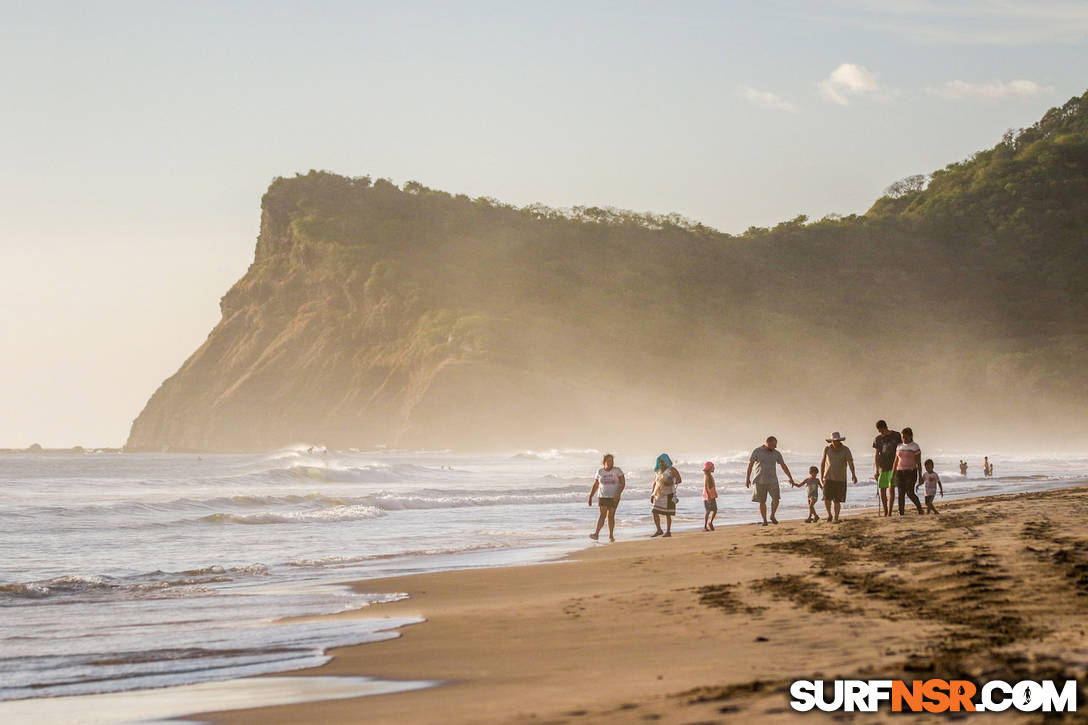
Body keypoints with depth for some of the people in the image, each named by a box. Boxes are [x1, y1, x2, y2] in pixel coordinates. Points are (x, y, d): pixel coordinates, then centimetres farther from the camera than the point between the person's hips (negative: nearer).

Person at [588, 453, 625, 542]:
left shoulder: (617, 471, -3)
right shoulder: (600, 472, 5)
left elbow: (623, 483, -8)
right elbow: (595, 485, 11)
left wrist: (618, 494, -21)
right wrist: (590, 497, 7)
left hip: (614, 497, -1)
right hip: (603, 497, 1)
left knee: (611, 516, -1)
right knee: (602, 515, -12)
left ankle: (611, 536, 11)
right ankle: (596, 534, -20)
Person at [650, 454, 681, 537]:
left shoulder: (672, 470, -5)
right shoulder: (657, 471, 12)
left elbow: (679, 480, -7)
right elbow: (655, 483, 18)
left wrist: (671, 483, -24)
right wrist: (652, 495, 14)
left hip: (668, 494, -5)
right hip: (659, 495, 5)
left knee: (667, 514, -5)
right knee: (655, 512, -1)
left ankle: (668, 532, 3)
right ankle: (659, 530, 11)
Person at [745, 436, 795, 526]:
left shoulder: (776, 453, 2)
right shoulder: (757, 451, -7)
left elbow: (784, 466, 5)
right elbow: (750, 464, -6)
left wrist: (791, 478, 2)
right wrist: (747, 479, -11)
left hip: (772, 480, 2)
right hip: (760, 481, -2)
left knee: (776, 498, -14)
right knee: (762, 502, -1)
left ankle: (772, 516, 8)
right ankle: (764, 520, 13)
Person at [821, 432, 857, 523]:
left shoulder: (845, 450, -5)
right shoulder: (827, 449, 1)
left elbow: (850, 462, -16)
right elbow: (822, 463, 10)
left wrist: (853, 475, -30)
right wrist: (822, 477, 10)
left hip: (840, 479, -1)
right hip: (828, 478, 1)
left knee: (837, 500, 0)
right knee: (826, 498, -9)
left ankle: (836, 518, 14)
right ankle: (829, 514, 15)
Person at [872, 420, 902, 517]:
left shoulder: (896, 435, 0)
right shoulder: (877, 439, 6)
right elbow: (876, 455, 4)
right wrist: (876, 470, -4)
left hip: (894, 466, -3)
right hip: (882, 467, 3)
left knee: (891, 488, -13)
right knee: (882, 490, 2)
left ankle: (889, 512, -12)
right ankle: (885, 512, 15)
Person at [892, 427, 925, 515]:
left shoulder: (915, 447, -4)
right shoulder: (899, 447, 11)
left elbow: (919, 462, -6)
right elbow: (896, 461, 13)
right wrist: (893, 475, 9)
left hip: (911, 472, -5)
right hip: (900, 472, 5)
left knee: (910, 493, -11)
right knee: (901, 493, -2)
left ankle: (920, 508, 11)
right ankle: (901, 514, -4)